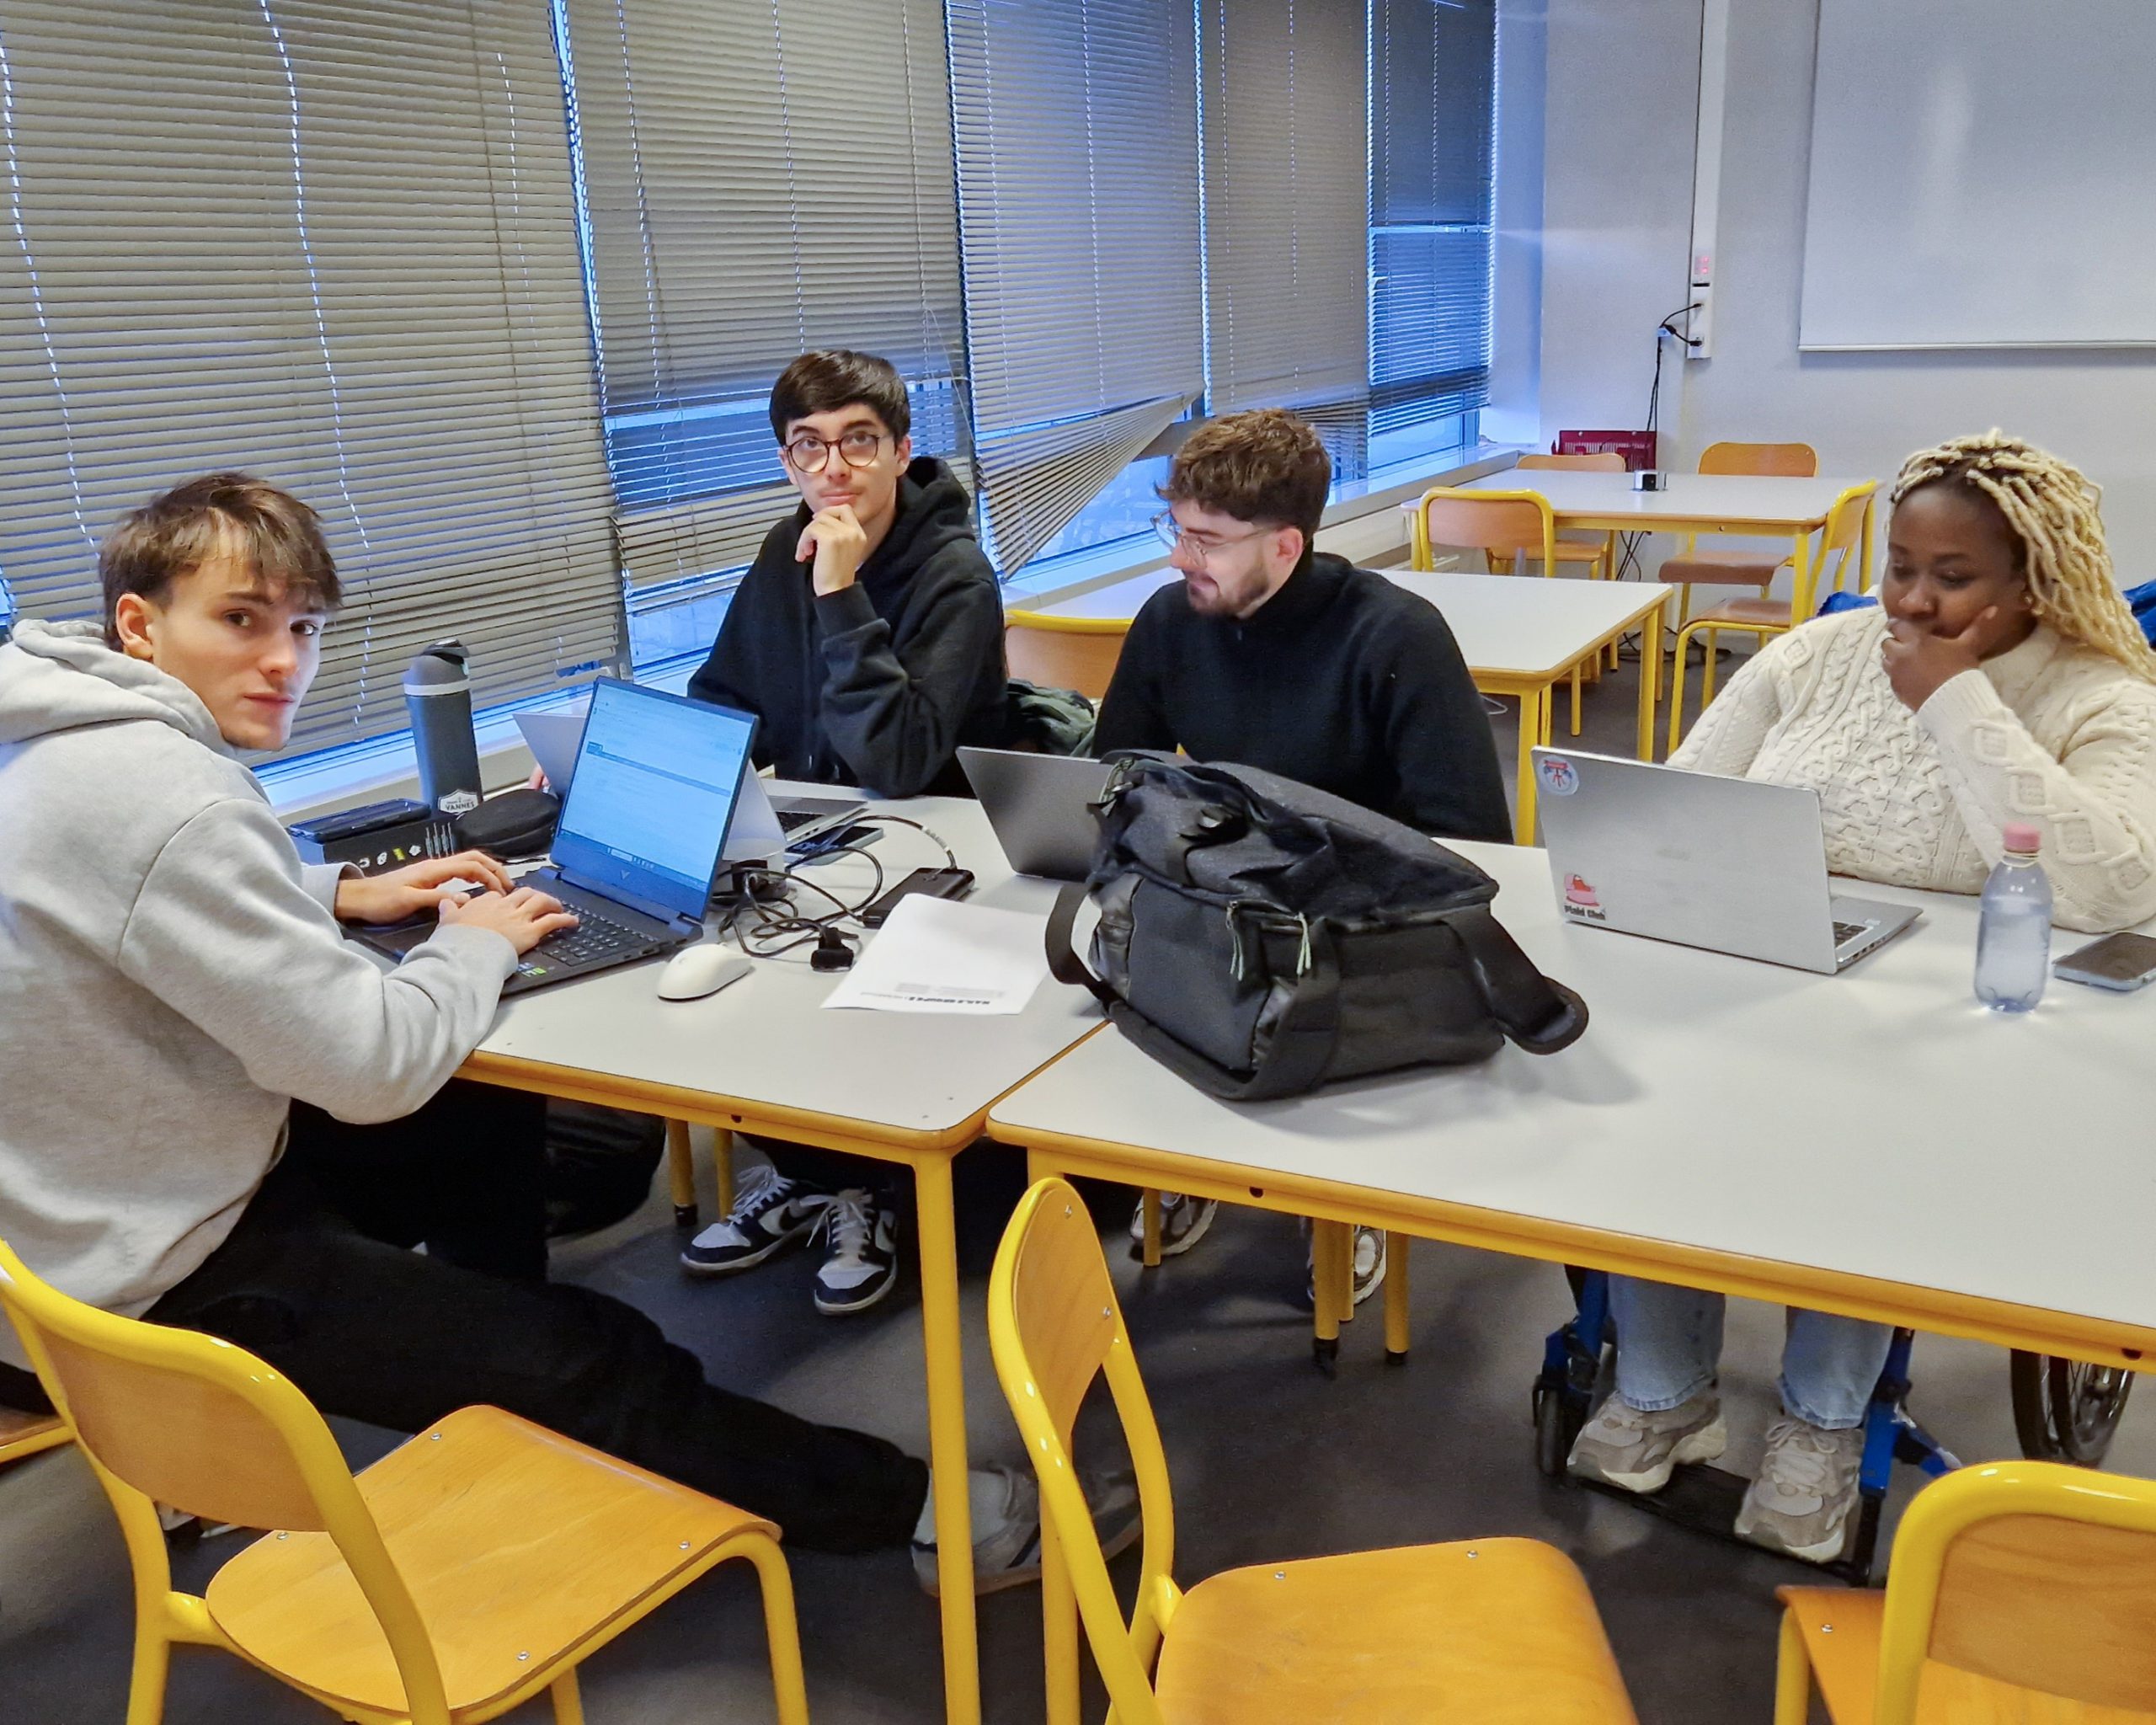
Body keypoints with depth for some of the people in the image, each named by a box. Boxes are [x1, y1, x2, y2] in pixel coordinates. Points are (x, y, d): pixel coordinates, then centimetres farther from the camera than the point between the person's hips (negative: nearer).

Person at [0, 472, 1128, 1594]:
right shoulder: (175, 803, -30)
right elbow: (375, 1065, -27)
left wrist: (337, 897, 9)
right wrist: (474, 945, -7)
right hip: (154, 1286, -10)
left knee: (491, 1121, 24)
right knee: (590, 1363, -5)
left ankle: (493, 1410, 40)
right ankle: (907, 1510, 7)